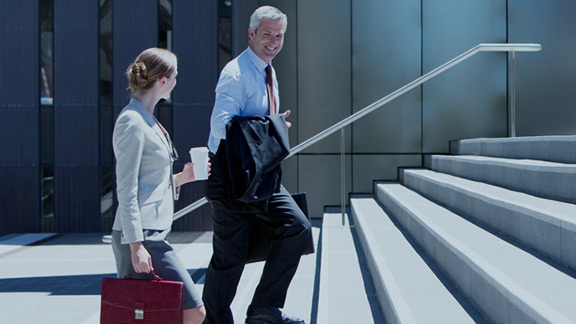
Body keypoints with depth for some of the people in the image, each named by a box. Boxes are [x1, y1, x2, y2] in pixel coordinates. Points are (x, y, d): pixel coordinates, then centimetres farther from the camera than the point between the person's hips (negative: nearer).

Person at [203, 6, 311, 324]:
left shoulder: (266, 73, 16)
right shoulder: (236, 73, -15)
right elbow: (222, 125, -26)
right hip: (232, 175, -9)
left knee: (297, 227, -3)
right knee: (230, 254, -1)